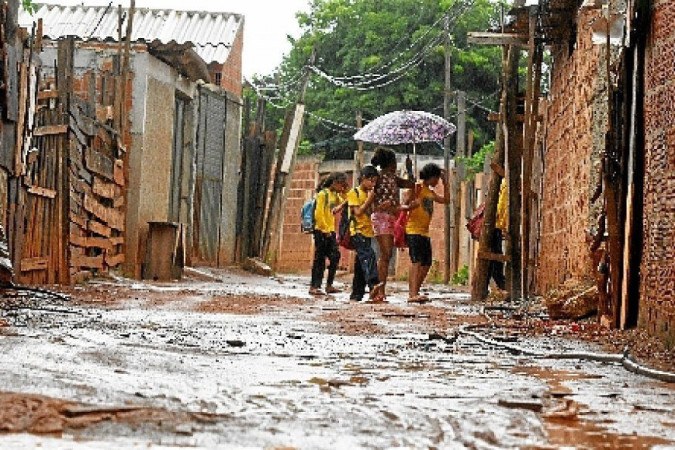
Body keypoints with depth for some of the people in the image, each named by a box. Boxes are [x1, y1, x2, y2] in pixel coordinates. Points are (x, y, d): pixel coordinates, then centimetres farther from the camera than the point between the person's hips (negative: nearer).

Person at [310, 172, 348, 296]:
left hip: (330, 231, 8)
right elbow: (318, 214, -16)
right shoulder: (323, 194, -10)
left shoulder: (336, 195, 14)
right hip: (321, 231, -8)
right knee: (320, 259, -6)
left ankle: (329, 285, 12)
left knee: (335, 257, 5)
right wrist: (325, 230, -15)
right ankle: (314, 287, -3)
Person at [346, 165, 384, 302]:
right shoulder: (354, 193, -4)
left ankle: (357, 294, 12)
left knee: (361, 264, 9)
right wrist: (369, 199, -9)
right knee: (368, 255, -28)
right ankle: (373, 285, -44)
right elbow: (358, 212, -13)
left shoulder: (369, 193, 18)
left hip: (367, 232, 8)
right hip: (357, 231, -8)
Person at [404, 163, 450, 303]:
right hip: (414, 230, -9)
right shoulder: (418, 187, -5)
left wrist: (445, 183, 19)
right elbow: (407, 205, -13)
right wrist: (412, 205, -34)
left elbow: (446, 200, 23)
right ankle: (413, 294, -26)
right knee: (416, 261, -19)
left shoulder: (430, 192, 20)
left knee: (426, 264, 8)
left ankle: (415, 293, 15)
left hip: (425, 232, 9)